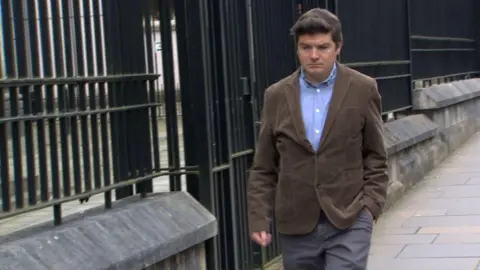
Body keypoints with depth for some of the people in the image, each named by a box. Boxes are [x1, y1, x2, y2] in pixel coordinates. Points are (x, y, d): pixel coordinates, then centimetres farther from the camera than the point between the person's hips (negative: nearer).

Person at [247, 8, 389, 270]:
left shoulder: (363, 89, -1)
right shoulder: (276, 95, 4)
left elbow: (375, 156, 5)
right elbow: (263, 167, 6)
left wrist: (371, 204, -6)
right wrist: (259, 218, 0)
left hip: (349, 221, -2)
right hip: (296, 225, 3)